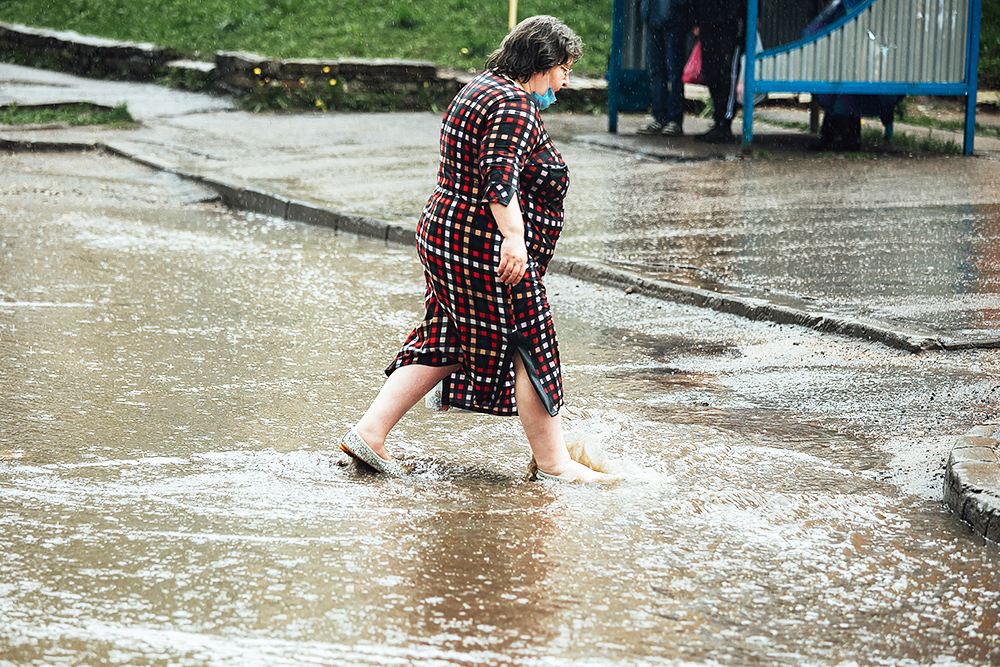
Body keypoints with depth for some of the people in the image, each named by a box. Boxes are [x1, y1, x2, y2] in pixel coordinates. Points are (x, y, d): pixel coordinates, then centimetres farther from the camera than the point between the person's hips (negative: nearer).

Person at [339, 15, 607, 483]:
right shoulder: (514, 107, -16)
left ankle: (369, 432, 11)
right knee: (528, 348, -1)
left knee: (445, 346, 14)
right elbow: (500, 173, -31)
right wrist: (513, 236, -41)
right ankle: (553, 464, 7)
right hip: (486, 248, -11)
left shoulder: (481, 90, 18)